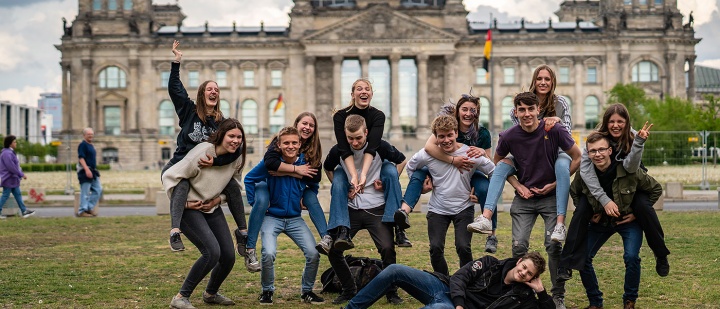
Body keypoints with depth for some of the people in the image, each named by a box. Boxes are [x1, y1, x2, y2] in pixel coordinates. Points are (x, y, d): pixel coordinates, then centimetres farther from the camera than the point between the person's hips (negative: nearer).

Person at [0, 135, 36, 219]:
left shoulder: (10, 152, 13)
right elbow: (11, 167, -24)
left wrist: (20, 174, 12)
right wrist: (21, 174, -17)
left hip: (12, 179, 10)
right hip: (8, 179, -10)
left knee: (18, 194, 10)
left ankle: (24, 211, 12)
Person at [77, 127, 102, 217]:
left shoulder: (91, 145, 19)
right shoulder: (82, 145, -9)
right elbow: (81, 158, -19)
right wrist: (87, 169, -27)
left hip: (93, 171, 9)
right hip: (85, 171, -9)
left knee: (98, 190, 7)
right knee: (85, 192, -6)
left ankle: (89, 207, 14)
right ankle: (82, 211, 0)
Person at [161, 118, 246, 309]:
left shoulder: (237, 158, -5)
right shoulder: (201, 153, -25)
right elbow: (169, 177, -21)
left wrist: (218, 199, -1)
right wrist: (182, 203, -16)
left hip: (212, 208, 7)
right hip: (189, 209, -7)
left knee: (228, 256, 2)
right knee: (212, 252, -23)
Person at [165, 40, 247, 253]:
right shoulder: (189, 111, -1)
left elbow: (233, 150, -12)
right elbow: (174, 88, -8)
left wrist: (215, 161, -28)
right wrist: (176, 62, -12)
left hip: (204, 171, 3)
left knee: (232, 185, -14)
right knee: (182, 185, -36)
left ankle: (242, 232, -1)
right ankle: (175, 232, -49)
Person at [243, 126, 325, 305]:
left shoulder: (305, 163, -5)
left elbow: (314, 183, 17)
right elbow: (249, 179, 0)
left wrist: (305, 200, 5)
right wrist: (255, 203, -3)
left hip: (295, 219, 3)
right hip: (272, 217, -3)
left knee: (313, 253, -12)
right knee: (269, 254, -24)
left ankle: (307, 291, 12)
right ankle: (267, 291, 3)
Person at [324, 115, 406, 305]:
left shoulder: (380, 147, -11)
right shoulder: (338, 150, -7)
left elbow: (401, 161, 7)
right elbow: (328, 169, 16)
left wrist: (387, 183, -4)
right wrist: (342, 190, 4)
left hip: (376, 208, -2)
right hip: (350, 209, 2)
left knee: (387, 249, -14)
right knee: (333, 250, -3)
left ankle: (392, 292, 5)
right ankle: (349, 290, 16)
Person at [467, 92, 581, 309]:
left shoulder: (554, 130, -15)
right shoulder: (509, 136, -10)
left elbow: (577, 157, -3)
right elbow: (497, 162, 10)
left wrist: (556, 183, -8)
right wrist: (518, 186, 0)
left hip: (550, 196, -2)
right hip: (524, 197, 2)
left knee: (553, 245, -10)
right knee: (519, 245, -7)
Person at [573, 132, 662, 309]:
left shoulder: (629, 171, -25)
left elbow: (656, 189, -9)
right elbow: (574, 192, 8)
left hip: (629, 221, -3)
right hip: (600, 222, 3)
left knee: (631, 257, -23)